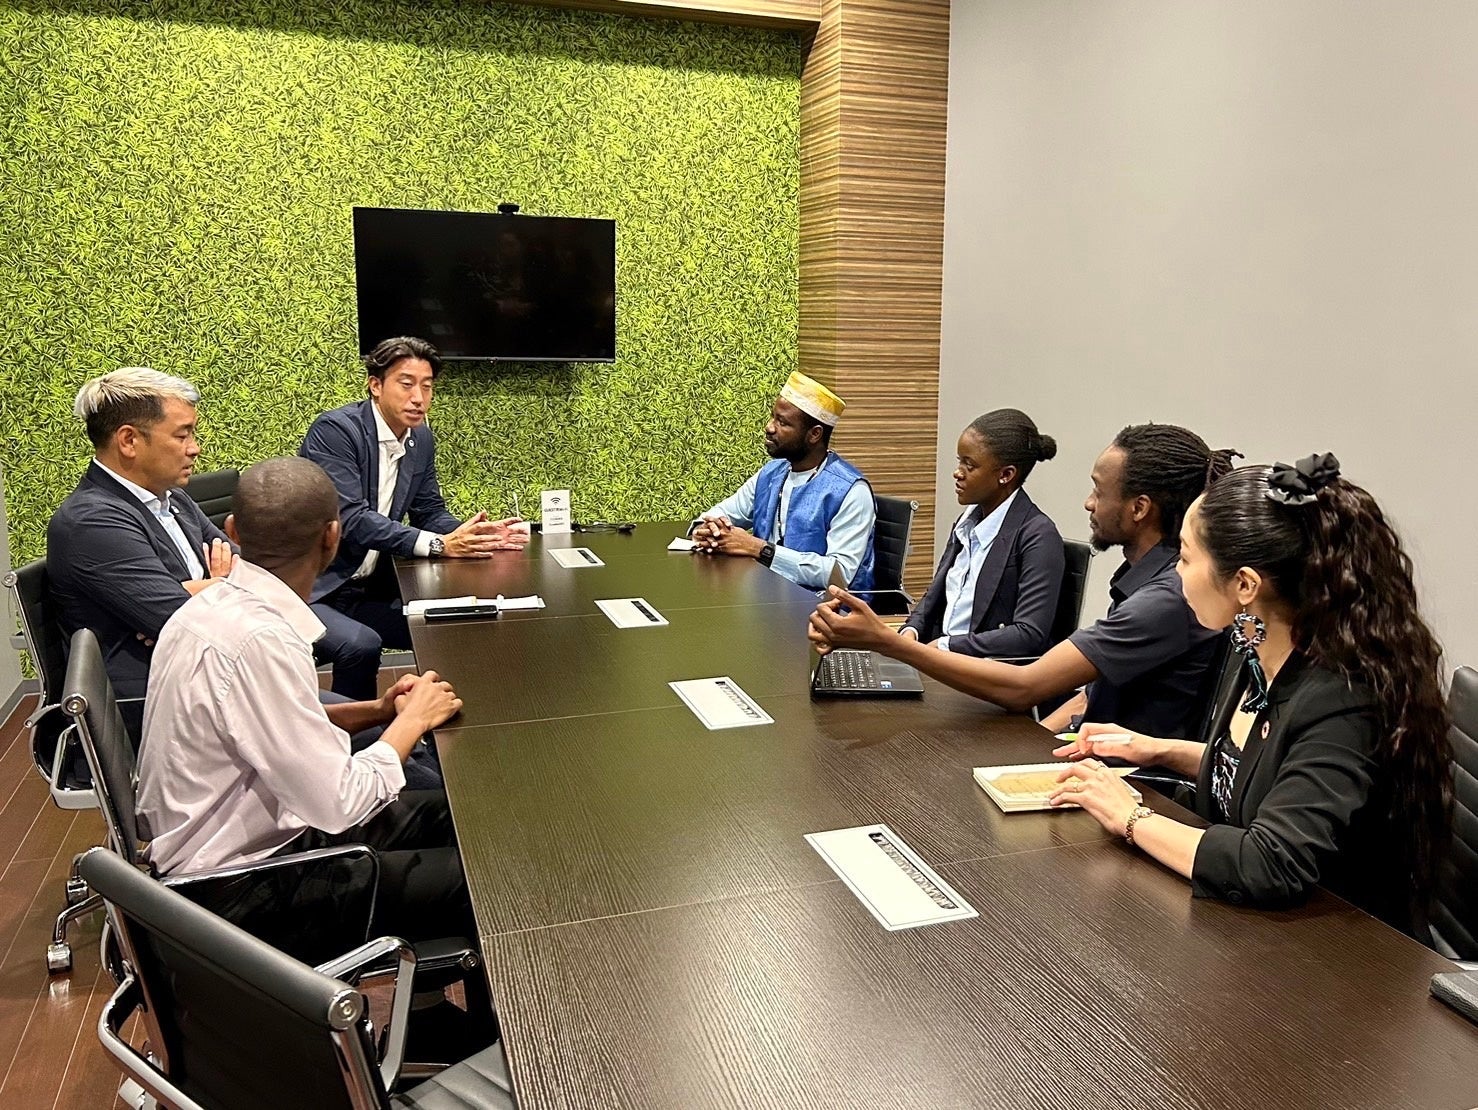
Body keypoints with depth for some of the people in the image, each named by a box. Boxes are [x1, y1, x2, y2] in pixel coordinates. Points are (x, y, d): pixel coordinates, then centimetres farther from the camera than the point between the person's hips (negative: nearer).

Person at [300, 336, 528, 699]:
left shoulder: (421, 439, 6)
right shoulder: (335, 430, -17)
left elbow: (430, 514, 10)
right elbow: (350, 518, -26)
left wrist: (480, 535, -11)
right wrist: (439, 545, -31)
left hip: (368, 591, 7)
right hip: (308, 591, -7)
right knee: (360, 643, -30)